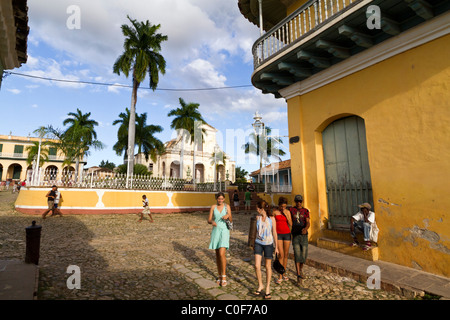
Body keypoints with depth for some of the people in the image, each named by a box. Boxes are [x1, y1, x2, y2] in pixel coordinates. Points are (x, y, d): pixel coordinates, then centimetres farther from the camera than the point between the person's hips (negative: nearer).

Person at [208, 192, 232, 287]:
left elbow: (231, 220, -2)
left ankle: (224, 276, 1)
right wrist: (212, 222, -25)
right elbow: (209, 220, -2)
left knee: (222, 254, -15)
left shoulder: (227, 206, -1)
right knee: (217, 254, 10)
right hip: (215, 231, 3)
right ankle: (220, 276, 25)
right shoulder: (213, 207, 2)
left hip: (224, 231, -2)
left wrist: (228, 216, -24)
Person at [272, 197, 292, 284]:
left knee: (286, 255, 9)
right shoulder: (275, 212, -3)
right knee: (281, 255, -9)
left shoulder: (288, 212, 1)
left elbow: (290, 224, -5)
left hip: (287, 234, 2)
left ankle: (284, 273, 26)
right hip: (278, 234, -2)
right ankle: (280, 277, -2)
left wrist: (286, 215, -15)